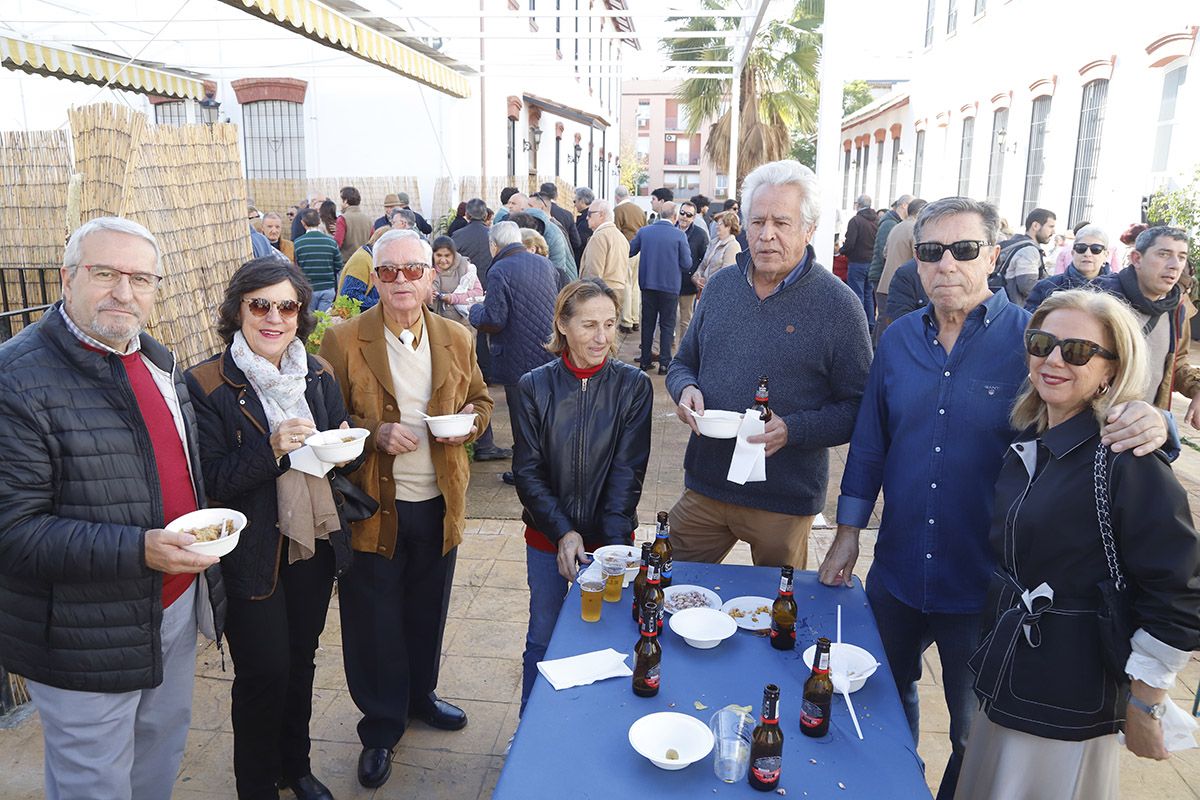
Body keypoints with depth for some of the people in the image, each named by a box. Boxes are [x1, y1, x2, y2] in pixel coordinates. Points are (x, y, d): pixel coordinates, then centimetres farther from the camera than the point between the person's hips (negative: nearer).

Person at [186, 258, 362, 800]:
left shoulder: (318, 374, 2)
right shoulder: (207, 385, -14)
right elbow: (210, 480, -17)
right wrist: (272, 451, -30)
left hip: (316, 545, 5)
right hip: (251, 556, -5)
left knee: (300, 660, 21)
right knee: (263, 674, 6)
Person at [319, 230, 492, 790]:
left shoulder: (456, 339, 3)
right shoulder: (342, 341, -8)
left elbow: (480, 399, 14)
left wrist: (470, 420, -8)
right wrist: (373, 433, -21)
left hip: (438, 503, 3)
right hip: (372, 507, -3)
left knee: (428, 612, 20)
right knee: (374, 621, 9)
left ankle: (420, 695, 45)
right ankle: (381, 727, 30)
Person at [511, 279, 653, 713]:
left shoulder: (633, 385, -9)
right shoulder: (533, 387, -8)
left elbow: (628, 471, -11)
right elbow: (527, 471, -7)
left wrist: (614, 544, -21)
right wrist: (563, 532, -18)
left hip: (610, 535, 0)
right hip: (547, 535, 1)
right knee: (543, 638, 13)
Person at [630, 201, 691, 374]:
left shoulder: (644, 231, -3)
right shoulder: (679, 235, -11)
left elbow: (630, 251, 9)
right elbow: (687, 264, -9)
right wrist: (684, 271, 13)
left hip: (647, 284, 3)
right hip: (670, 286, -3)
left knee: (647, 323, 13)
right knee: (667, 325, 6)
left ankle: (645, 360, 18)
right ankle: (664, 363, 4)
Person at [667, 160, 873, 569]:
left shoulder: (837, 304, -9)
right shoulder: (720, 285, 5)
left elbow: (857, 408, -9)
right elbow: (684, 362, 15)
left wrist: (791, 429, -24)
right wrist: (686, 389, -7)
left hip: (784, 503, -3)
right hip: (703, 486, 4)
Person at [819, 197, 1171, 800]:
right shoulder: (898, 339, 0)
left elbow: (1105, 416, -8)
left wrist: (1151, 424, -31)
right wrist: (848, 531, 7)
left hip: (984, 586, -4)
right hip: (896, 574, 4)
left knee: (975, 733, 15)